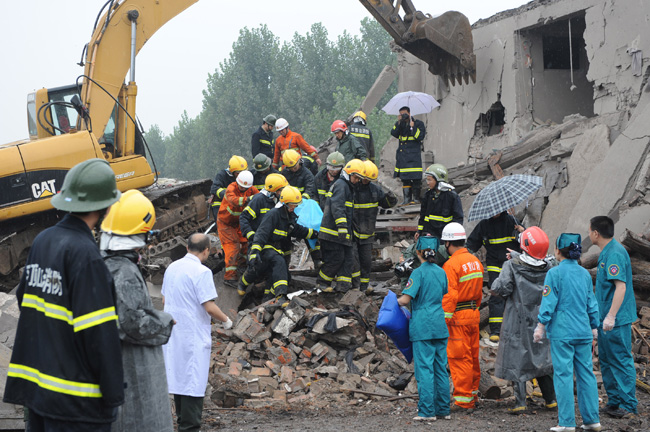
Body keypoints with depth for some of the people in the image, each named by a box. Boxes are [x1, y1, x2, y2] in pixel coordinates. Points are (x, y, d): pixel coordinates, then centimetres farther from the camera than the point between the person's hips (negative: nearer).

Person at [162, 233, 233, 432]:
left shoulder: (172, 268, 7)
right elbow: (209, 307, -19)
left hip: (173, 332, 8)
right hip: (194, 334, -8)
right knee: (193, 382, -1)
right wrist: (226, 320, -3)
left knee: (178, 377, 16)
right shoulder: (202, 272, -16)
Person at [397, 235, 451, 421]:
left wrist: (394, 301, 2)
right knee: (440, 368, 10)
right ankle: (443, 409, 14)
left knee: (424, 368, -4)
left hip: (423, 326, -6)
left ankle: (427, 411, -4)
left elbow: (406, 299, -16)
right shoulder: (441, 272, 9)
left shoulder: (418, 273, -11)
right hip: (440, 325, 6)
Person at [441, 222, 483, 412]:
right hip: (474, 314, 8)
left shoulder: (451, 265, -16)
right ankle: (473, 395, 24)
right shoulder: (475, 261, 10)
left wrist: (445, 320, -16)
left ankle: (463, 401, -2)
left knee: (459, 358, -4)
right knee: (473, 356, 15)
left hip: (457, 317, -8)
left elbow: (449, 296, -19)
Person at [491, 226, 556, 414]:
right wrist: (516, 256, 20)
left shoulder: (513, 266, -15)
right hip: (541, 321, 4)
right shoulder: (549, 267, -3)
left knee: (516, 360, 1)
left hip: (518, 323, -4)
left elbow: (500, 289, -21)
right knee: (542, 358, 16)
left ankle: (520, 403, -4)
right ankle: (551, 400, 22)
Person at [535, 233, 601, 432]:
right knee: (586, 374, 9)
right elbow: (592, 303, 14)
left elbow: (549, 302, -10)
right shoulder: (585, 273, 9)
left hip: (562, 332, -5)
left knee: (564, 375, -2)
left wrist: (541, 326, -3)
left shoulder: (555, 273, -8)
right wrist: (594, 326, 23)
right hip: (583, 332, 5)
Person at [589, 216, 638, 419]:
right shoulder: (606, 252, 13)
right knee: (607, 360, 15)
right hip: (607, 318, 10)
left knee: (622, 361, -5)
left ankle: (628, 406, 0)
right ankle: (614, 402, 23)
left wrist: (611, 316, -27)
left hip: (617, 320, -10)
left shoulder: (615, 253, -19)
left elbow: (621, 286, -24)